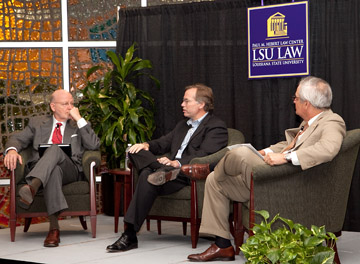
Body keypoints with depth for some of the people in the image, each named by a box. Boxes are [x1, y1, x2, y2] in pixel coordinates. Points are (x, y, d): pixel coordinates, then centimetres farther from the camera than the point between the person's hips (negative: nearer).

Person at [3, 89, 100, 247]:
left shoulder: (78, 126, 22)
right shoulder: (37, 123, 26)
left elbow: (94, 145, 5)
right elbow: (18, 139, 14)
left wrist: (79, 119, 3)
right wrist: (12, 150, -10)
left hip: (69, 171, 0)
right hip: (38, 168, 0)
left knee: (55, 149, -34)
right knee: (54, 170, -39)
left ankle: (32, 187, -60)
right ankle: (54, 227, -50)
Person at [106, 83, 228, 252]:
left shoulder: (217, 127, 1)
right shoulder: (182, 126, 31)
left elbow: (203, 156, -15)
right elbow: (162, 143, 26)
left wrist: (177, 163, -30)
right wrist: (147, 145, 2)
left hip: (189, 175, -8)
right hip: (171, 168, 8)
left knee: (148, 179, -32)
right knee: (136, 152, -15)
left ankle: (130, 235, -33)